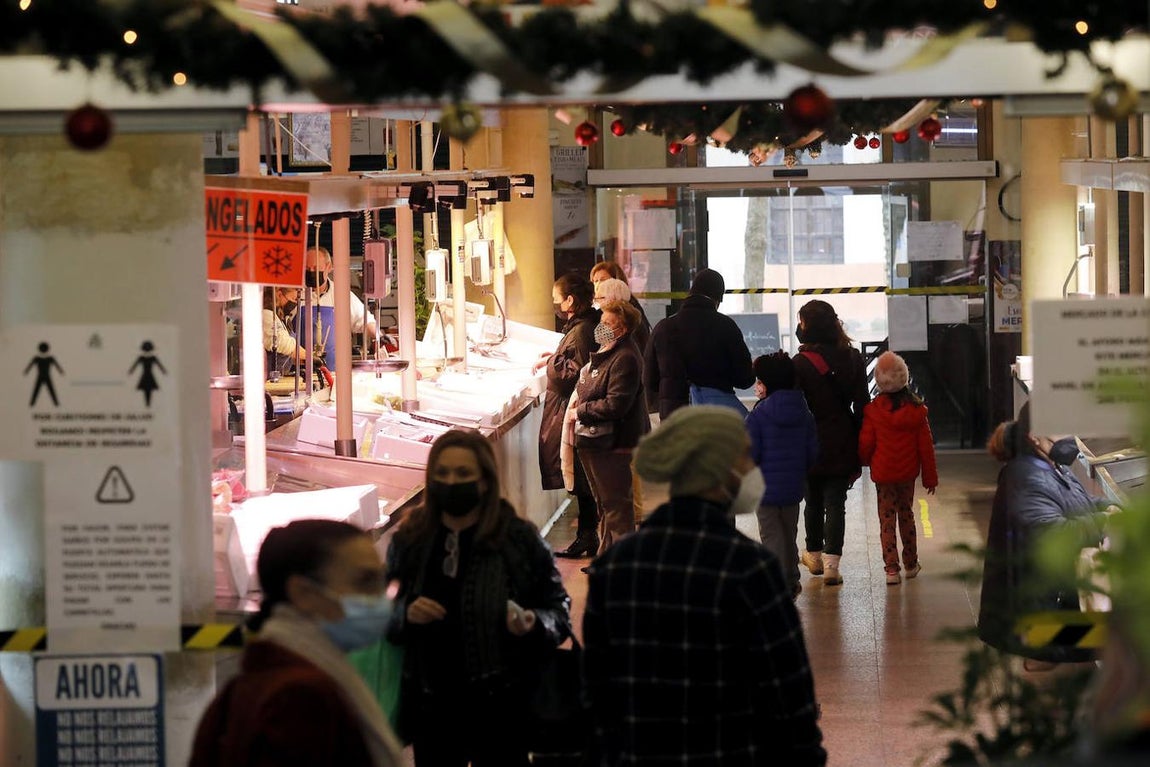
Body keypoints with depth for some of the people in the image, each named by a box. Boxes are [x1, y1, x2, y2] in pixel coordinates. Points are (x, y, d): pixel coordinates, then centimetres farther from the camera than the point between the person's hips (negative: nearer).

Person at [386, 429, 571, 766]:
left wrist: (534, 625, -21)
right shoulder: (409, 540, 4)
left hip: (500, 704, -3)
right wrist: (405, 615, -12)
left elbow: (559, 609, 0)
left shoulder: (519, 539, -4)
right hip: (430, 704, 3)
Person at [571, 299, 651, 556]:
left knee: (616, 506, -5)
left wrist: (581, 411, -15)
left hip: (613, 445, -11)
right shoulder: (604, 353, 14)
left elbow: (615, 405, -26)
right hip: (595, 443, 11)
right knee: (605, 505, 19)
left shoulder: (624, 359, -20)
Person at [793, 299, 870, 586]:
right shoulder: (852, 359, 0)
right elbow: (862, 405, 3)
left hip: (811, 444, -3)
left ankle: (814, 555, 29)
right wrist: (859, 452, 8)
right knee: (835, 503, 4)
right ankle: (831, 561, -3)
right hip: (842, 445, 3)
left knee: (813, 502, 15)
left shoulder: (801, 364, -14)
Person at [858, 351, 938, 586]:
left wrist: (866, 462, 16)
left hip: (883, 472, -3)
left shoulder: (873, 410, -14)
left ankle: (891, 568, -5)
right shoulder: (916, 409, -6)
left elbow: (865, 443, -8)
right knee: (906, 514, 19)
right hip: (908, 472, 3)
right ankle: (911, 564, 28)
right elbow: (926, 445, -2)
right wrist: (930, 477, 6)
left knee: (887, 519, 3)